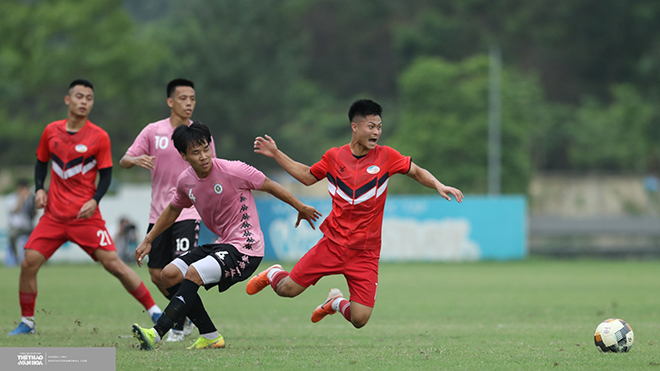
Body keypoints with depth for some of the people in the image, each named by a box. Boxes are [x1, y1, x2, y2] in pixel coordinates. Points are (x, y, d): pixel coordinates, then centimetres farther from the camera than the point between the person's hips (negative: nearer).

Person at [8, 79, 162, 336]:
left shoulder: (99, 137, -4)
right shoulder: (51, 131, 5)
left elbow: (106, 175, 1)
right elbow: (42, 162, 19)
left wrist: (95, 200, -16)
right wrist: (39, 189, 3)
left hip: (86, 215, -3)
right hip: (54, 214, 3)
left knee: (112, 263, -10)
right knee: (29, 262, -7)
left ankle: (154, 312, -1)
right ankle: (27, 322, 10)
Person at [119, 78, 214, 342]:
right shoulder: (153, 132, 2)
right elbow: (124, 161, -2)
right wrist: (136, 160, -24)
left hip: (188, 212, -2)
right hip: (158, 213, 2)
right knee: (157, 275, 5)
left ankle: (178, 326, -5)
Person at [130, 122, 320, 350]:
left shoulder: (233, 170, -16)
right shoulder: (186, 181, 2)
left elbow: (270, 187, -3)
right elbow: (173, 210, 23)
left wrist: (301, 209, 7)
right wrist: (148, 241, 25)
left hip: (245, 248, -8)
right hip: (222, 244, 8)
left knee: (194, 273, -26)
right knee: (170, 275, -1)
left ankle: (157, 333, -29)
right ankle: (210, 335, 3)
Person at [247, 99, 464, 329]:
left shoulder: (386, 156, -2)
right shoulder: (335, 157, 2)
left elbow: (417, 172, 11)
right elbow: (307, 176, 18)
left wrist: (438, 185, -8)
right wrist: (276, 154, 13)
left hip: (365, 253, 0)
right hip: (333, 242, 0)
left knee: (359, 320, -9)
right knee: (287, 289, -4)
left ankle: (336, 302, 28)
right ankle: (273, 274, 35)